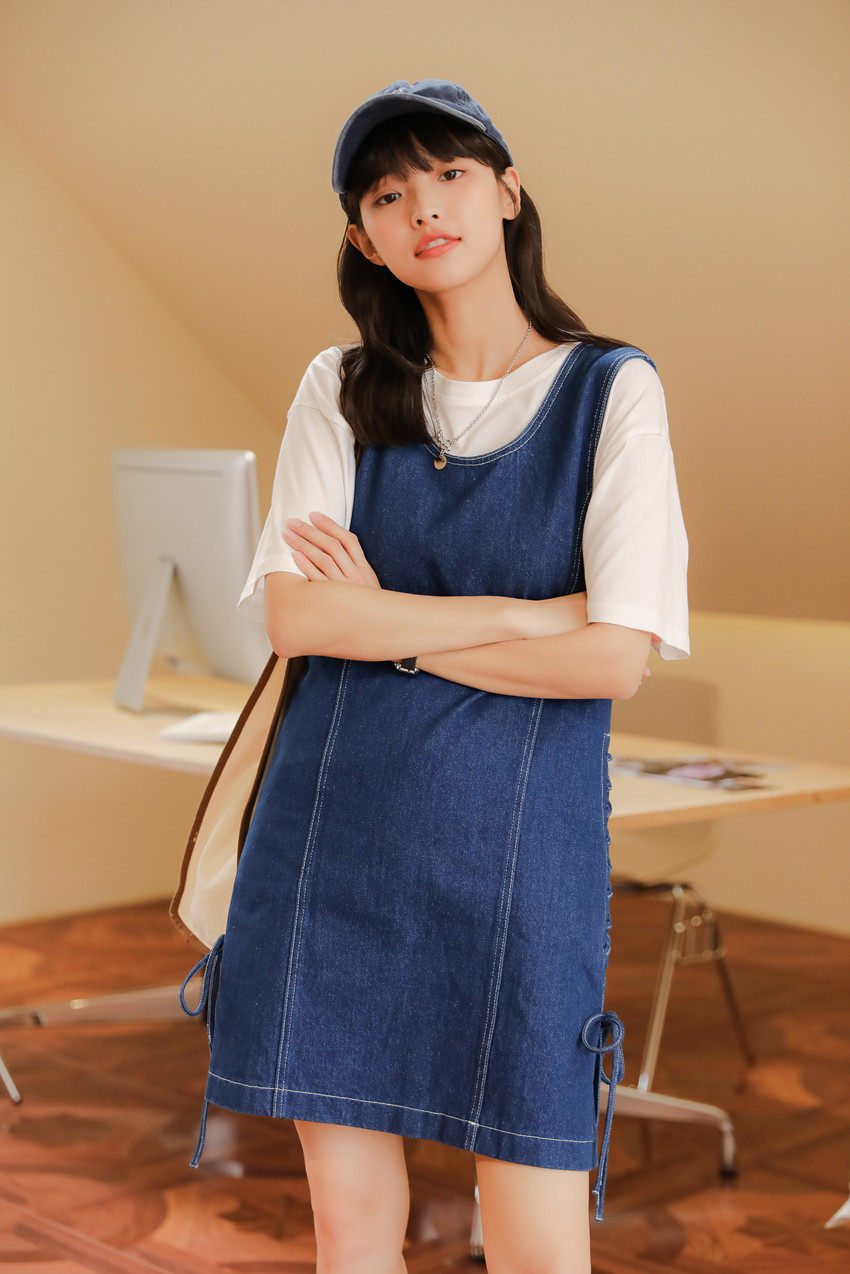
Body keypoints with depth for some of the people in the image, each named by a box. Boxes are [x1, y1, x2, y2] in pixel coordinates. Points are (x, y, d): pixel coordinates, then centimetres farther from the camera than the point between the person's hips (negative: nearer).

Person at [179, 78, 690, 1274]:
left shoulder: (613, 390, -1)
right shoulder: (341, 389, 7)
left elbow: (615, 660, -9)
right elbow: (293, 614, -4)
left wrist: (388, 626, -5)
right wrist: (524, 614, -9)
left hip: (519, 844, -2)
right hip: (336, 829, 3)